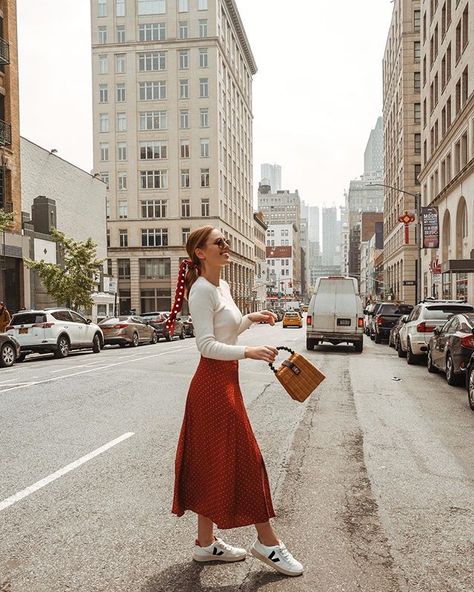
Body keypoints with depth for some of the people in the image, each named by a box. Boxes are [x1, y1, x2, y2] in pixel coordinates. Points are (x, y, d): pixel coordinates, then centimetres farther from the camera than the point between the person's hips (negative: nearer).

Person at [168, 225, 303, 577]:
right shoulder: (201, 290, -15)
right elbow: (206, 345, -22)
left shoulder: (222, 287, 14)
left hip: (224, 382, 10)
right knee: (246, 459, -1)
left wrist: (251, 319, 11)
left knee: (213, 463, 15)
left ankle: (206, 542, 27)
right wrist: (249, 352, -31)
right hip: (213, 382, -10)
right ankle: (267, 542, 14)